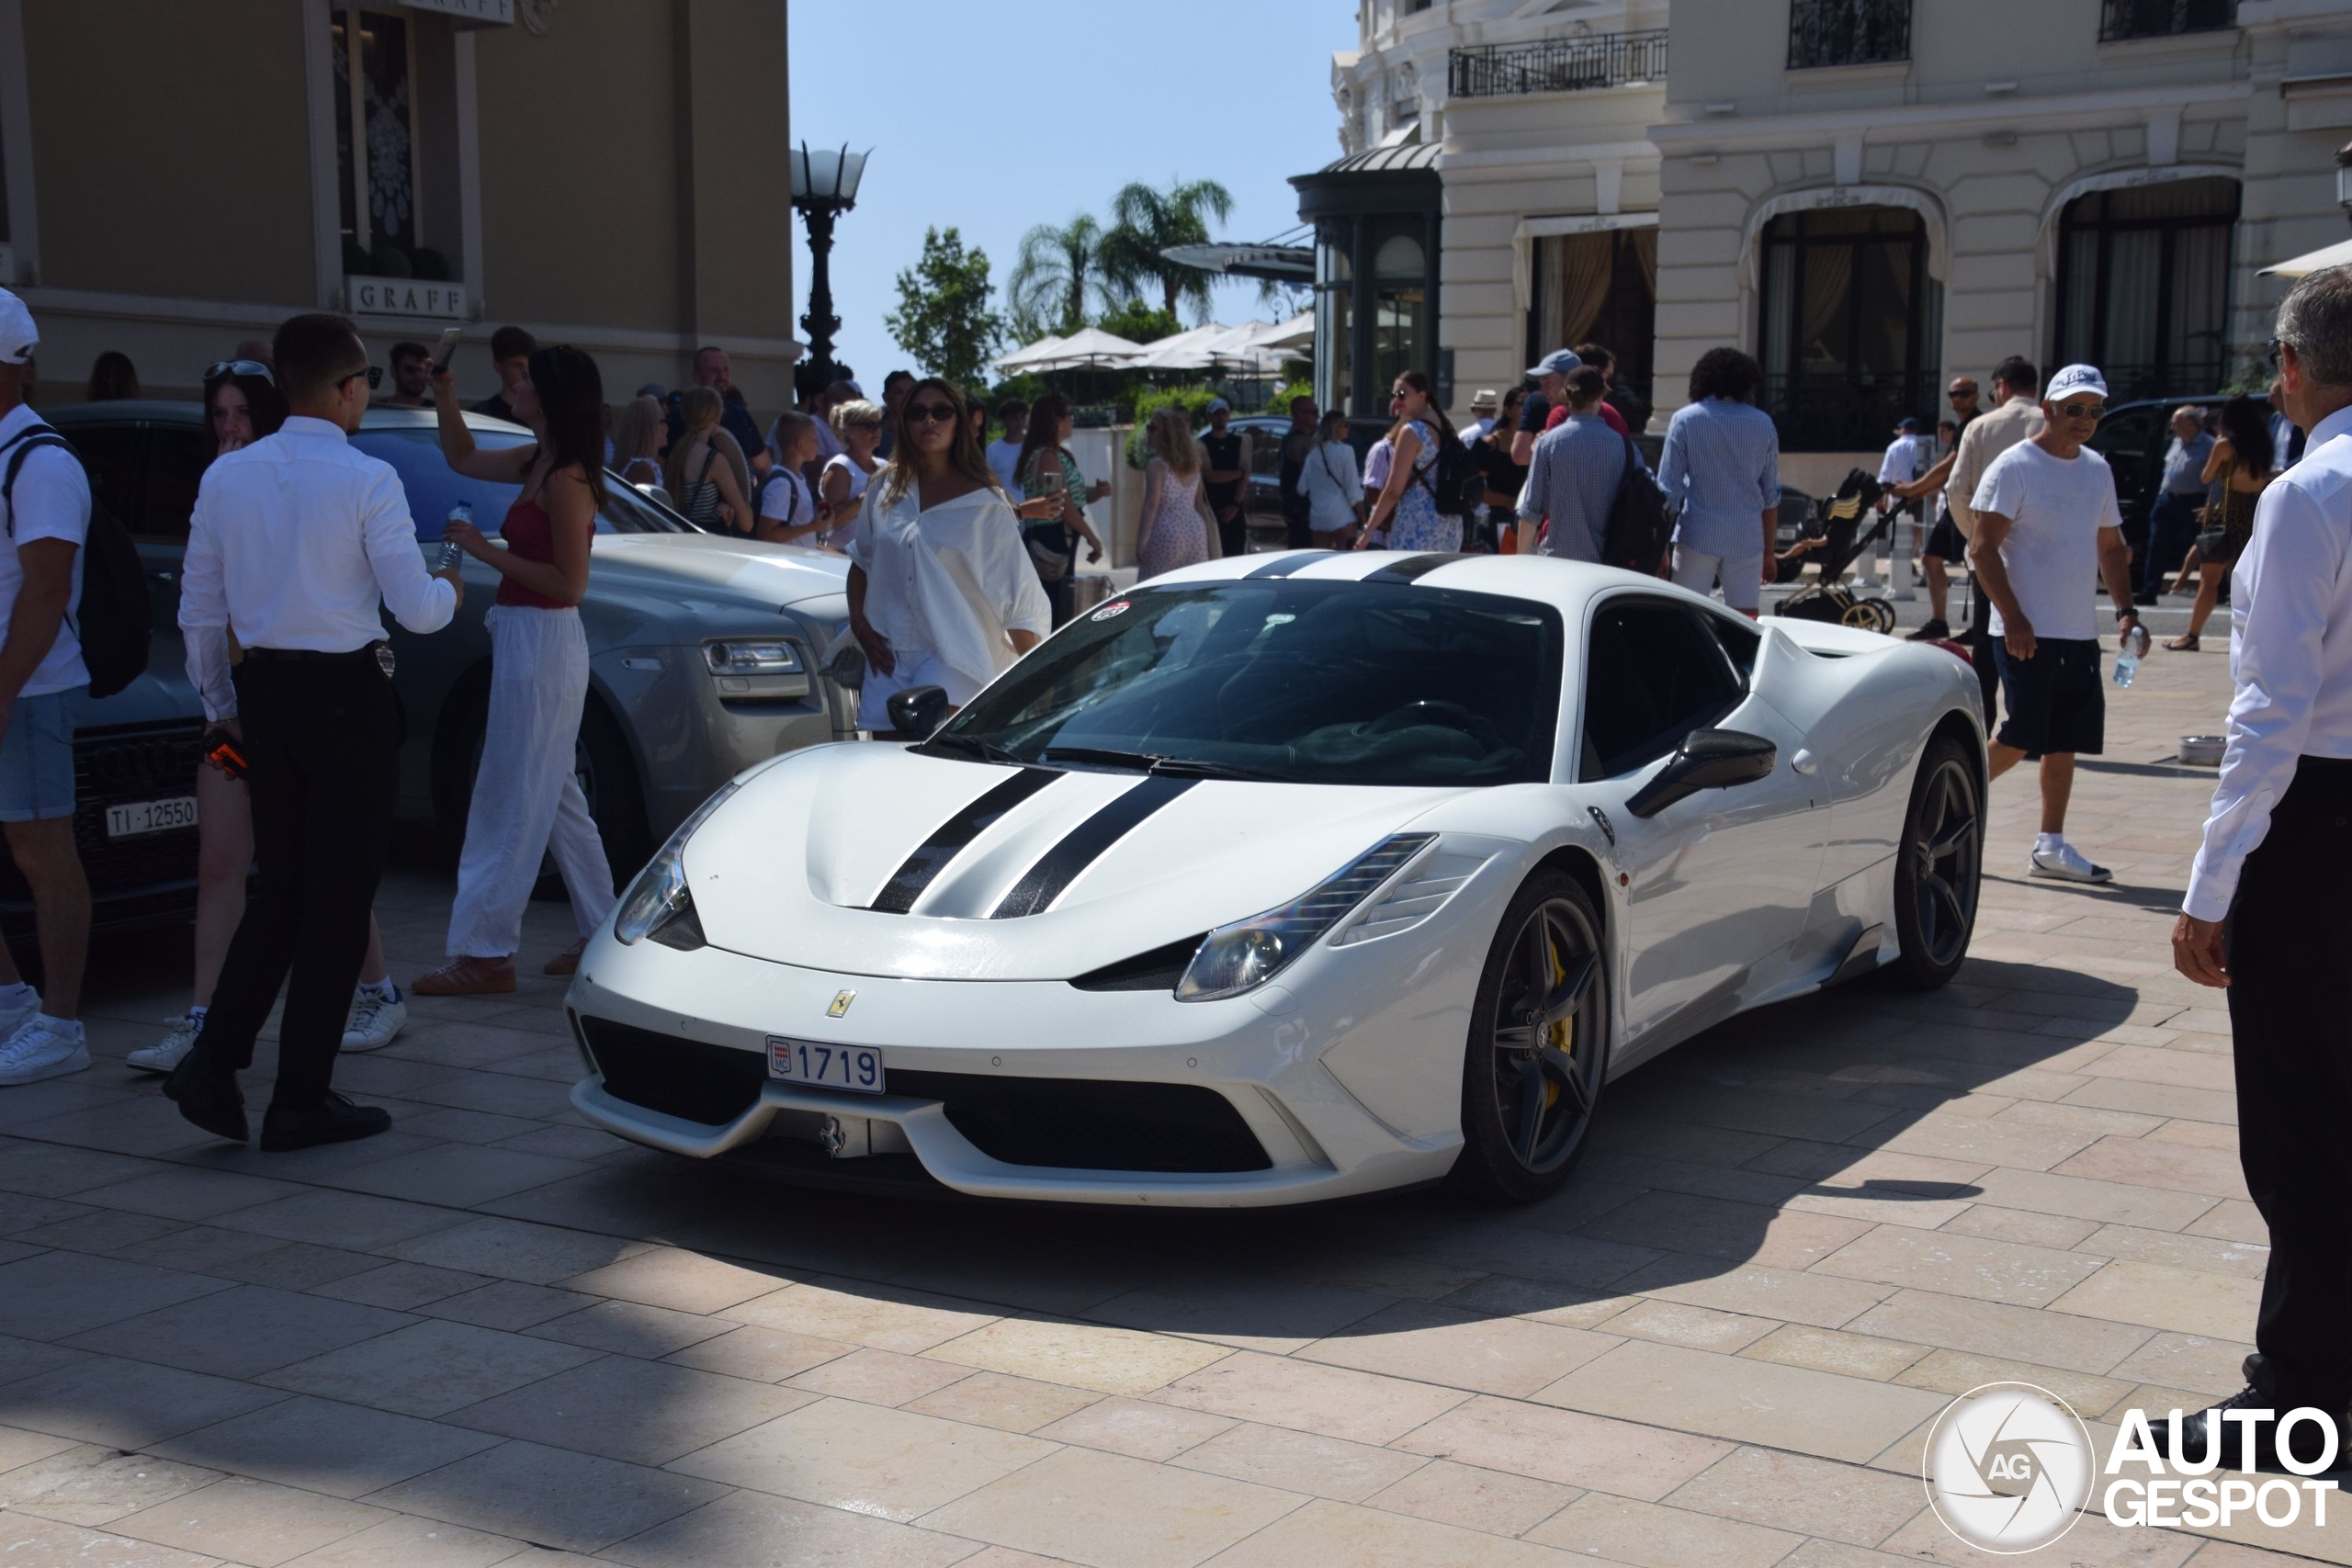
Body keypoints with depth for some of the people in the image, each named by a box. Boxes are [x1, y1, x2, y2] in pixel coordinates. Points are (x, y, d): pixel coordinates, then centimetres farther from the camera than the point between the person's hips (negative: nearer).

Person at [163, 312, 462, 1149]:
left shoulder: (227, 475, 5)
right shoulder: (367, 480, -12)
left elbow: (199, 611, 8)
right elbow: (414, 609, -12)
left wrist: (220, 702, 19)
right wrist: (449, 588, 10)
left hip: (264, 691, 6)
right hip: (345, 694, -5)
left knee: (281, 889, 17)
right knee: (338, 898, 3)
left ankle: (214, 1062, 5)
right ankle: (301, 1100, 7)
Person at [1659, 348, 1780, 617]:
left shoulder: (1685, 420, -1)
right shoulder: (1763, 424, 7)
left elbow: (1668, 491, -3)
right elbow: (1771, 494, 10)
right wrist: (1769, 553, 17)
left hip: (1698, 535, -2)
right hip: (1746, 538, 2)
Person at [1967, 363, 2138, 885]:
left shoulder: (2097, 469, 13)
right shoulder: (2015, 467, -9)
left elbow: (2110, 546, 21)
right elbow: (1983, 549, -13)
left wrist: (2125, 610, 8)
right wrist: (2014, 619, -19)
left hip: (2081, 631, 7)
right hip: (2027, 632, -7)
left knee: (2066, 742, 8)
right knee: (2020, 739, -10)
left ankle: (2051, 846, 16)